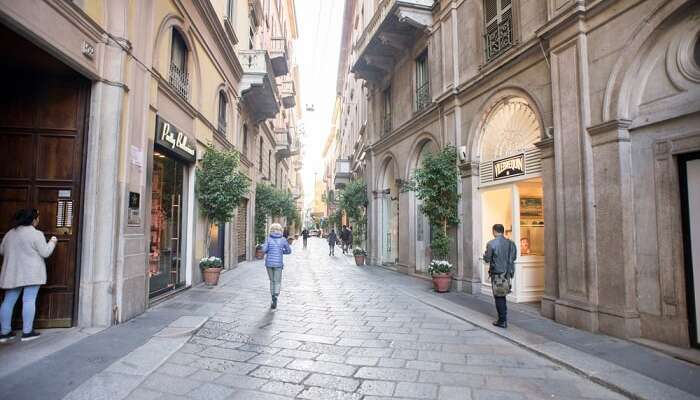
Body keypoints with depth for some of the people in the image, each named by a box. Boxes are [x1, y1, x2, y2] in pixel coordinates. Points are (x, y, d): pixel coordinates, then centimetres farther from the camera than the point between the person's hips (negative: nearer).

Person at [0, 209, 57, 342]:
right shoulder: (36, 234, -12)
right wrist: (52, 242, 5)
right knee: (29, 301, -3)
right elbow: (45, 252, -11)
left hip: (12, 273, 7)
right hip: (31, 273, -7)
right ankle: (27, 332, 0)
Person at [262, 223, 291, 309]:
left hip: (269, 263, 1)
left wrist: (269, 251, 8)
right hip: (278, 263, -1)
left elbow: (264, 249, -13)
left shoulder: (268, 239, -1)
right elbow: (288, 251, 7)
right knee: (277, 282, 2)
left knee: (272, 281, 18)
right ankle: (275, 297, -21)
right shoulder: (283, 239, 0)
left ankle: (273, 298, 21)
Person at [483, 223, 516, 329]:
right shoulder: (510, 243, 2)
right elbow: (514, 257, 11)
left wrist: (485, 254, 12)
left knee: (499, 297, 4)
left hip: (497, 274, -5)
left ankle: (502, 321, 8)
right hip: (507, 273, 5)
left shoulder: (492, 243, -14)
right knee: (502, 296, 19)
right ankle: (503, 319, 27)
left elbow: (487, 259, -9)